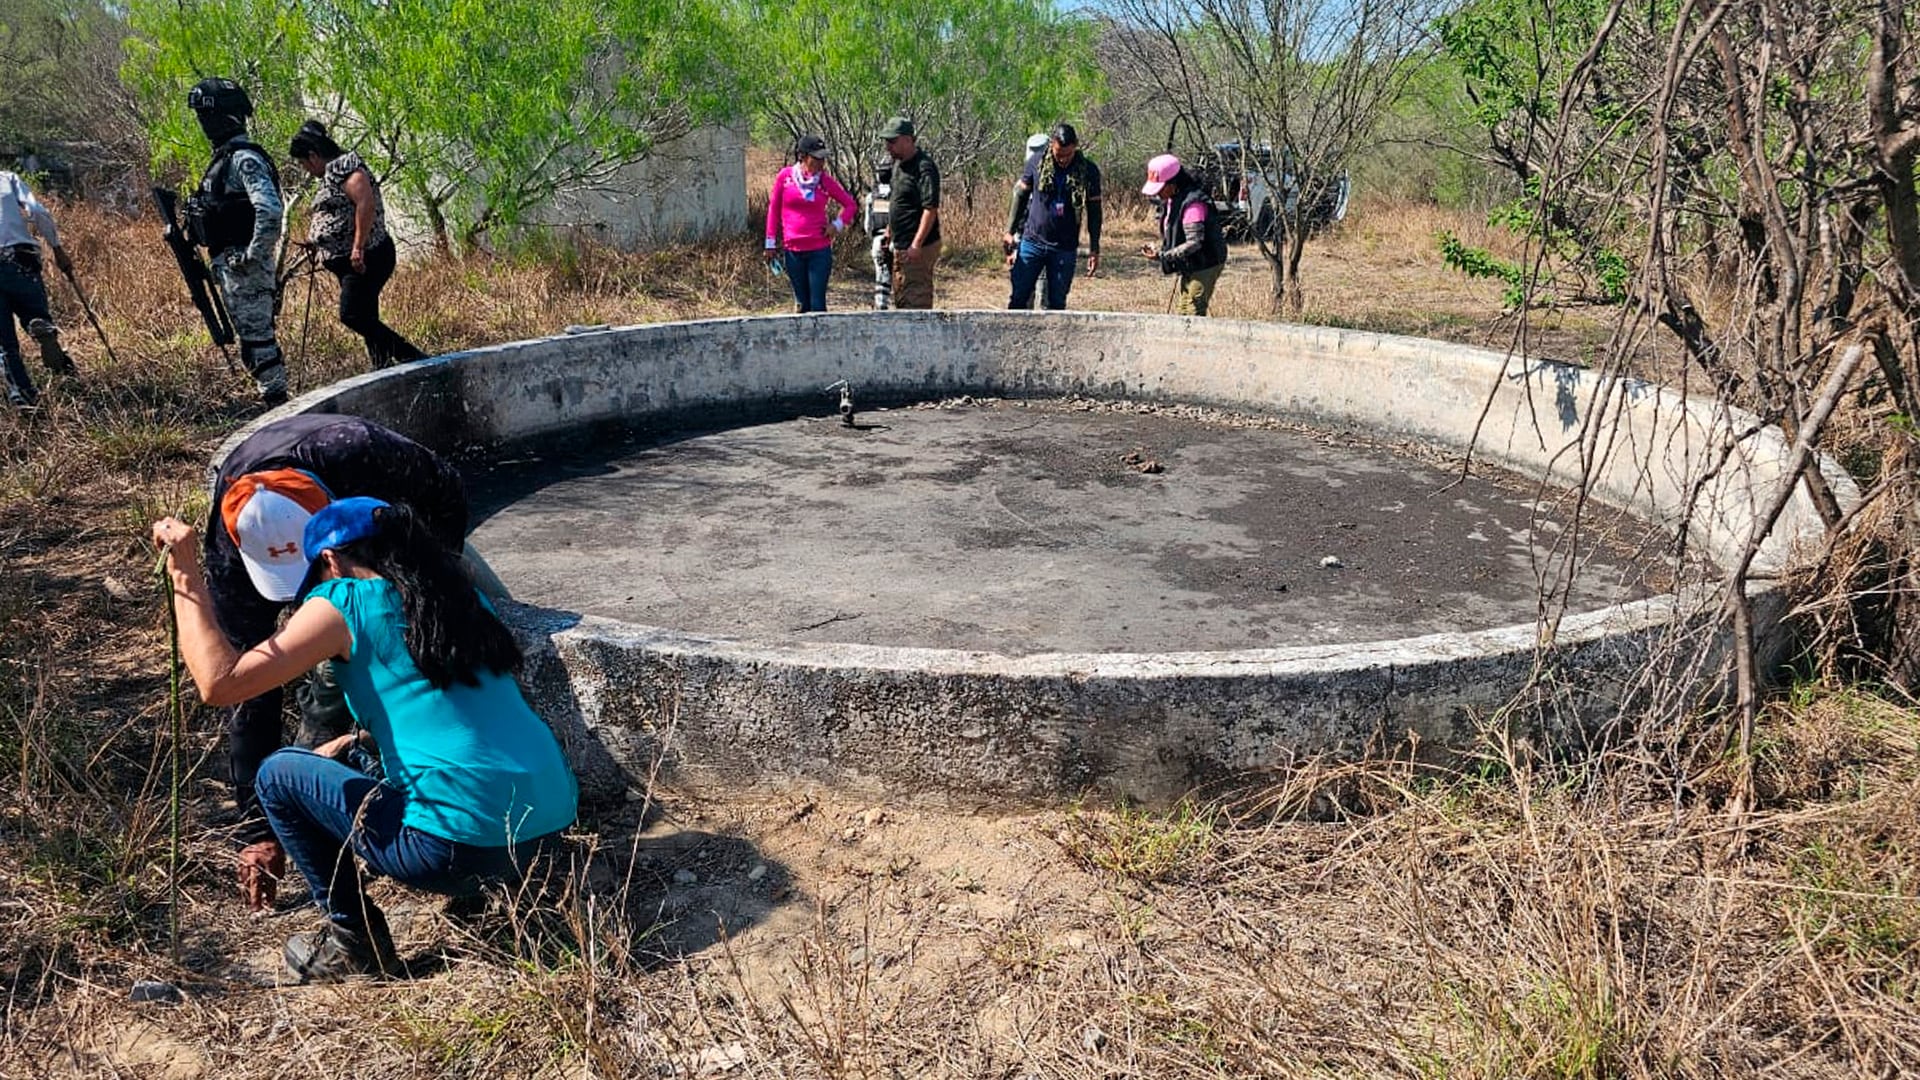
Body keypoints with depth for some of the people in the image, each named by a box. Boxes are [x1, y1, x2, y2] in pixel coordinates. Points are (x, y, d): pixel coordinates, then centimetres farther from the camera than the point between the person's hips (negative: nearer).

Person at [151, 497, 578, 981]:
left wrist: (186, 578, 6)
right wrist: (358, 738, 38)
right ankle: (478, 889, 23)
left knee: (279, 774, 15)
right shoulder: (462, 595, 17)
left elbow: (218, 682, -4)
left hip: (462, 845, -7)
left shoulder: (344, 603, -1)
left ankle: (356, 942, 18)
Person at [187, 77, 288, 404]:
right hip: (228, 264, 10)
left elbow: (270, 211, -28)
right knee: (250, 334, 14)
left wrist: (254, 257, -24)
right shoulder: (224, 157, 16)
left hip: (245, 266, -10)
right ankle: (272, 394, 20)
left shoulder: (245, 159, -16)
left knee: (257, 334, -7)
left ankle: (276, 399, -1)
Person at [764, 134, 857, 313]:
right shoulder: (785, 176, 0)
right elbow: (773, 210, 7)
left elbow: (850, 204, 11)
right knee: (801, 303, 9)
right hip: (793, 250, 1)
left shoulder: (825, 180, 1)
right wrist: (771, 243, 6)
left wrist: (837, 225, -4)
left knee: (817, 303, -5)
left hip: (820, 250, -1)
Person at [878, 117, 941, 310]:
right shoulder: (898, 163, 11)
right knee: (901, 299, 19)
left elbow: (931, 208, -24)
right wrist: (889, 229, 23)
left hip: (919, 249, -10)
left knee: (917, 301, -6)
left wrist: (916, 245, -27)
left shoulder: (923, 167, -19)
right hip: (900, 246, 10)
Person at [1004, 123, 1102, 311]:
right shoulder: (1037, 162, -4)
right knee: (1018, 299, 0)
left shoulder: (1088, 170, -4)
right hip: (1032, 242, 0)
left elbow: (1094, 211, 3)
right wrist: (1010, 232, 3)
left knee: (1057, 304, 6)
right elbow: (1021, 197, 6)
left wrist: (1094, 250, 2)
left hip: (1065, 248, 0)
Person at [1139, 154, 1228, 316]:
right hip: (1190, 266, 10)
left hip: (1204, 265, -10)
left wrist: (1163, 256, -29)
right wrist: (1158, 248, -2)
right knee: (1184, 311, 14)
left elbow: (1194, 242, -28)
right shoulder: (1170, 200, 7)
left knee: (1194, 312, -9)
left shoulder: (1193, 203, -24)